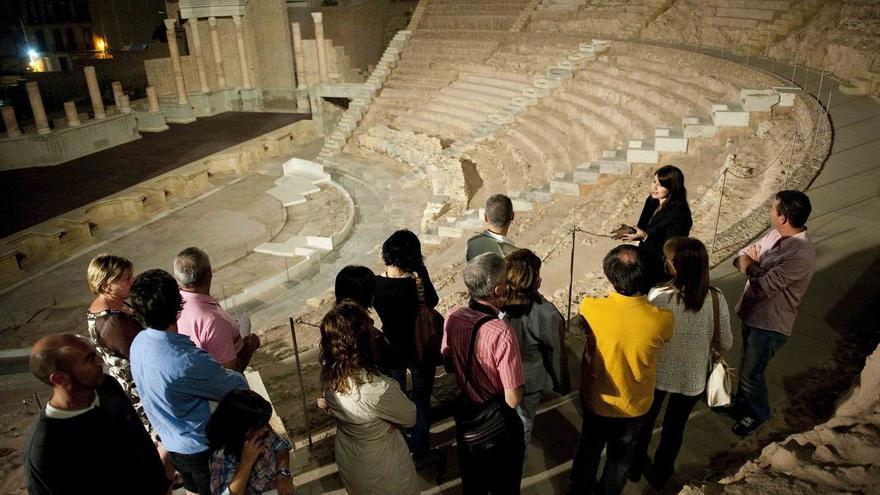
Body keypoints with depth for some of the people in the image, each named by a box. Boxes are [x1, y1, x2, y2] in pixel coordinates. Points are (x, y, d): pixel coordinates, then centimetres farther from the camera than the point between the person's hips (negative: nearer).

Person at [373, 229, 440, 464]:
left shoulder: (375, 284, -19)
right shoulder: (415, 286, -28)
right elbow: (433, 302, -6)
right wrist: (422, 270, -13)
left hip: (391, 349, 3)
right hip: (420, 349, -3)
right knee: (421, 401, 17)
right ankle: (419, 452, 32)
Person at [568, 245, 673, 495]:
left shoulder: (590, 308, -31)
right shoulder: (662, 320, -31)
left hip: (596, 400, 1)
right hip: (634, 406, 0)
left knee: (588, 449, 28)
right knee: (620, 457, 28)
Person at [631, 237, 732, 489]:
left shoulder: (658, 296, -28)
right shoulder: (716, 300, -20)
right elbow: (725, 344, -7)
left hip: (657, 374, -1)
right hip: (692, 379, 2)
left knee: (645, 421, 26)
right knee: (675, 427, 26)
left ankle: (635, 468, 49)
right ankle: (659, 475, 48)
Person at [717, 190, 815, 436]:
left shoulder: (800, 255, -32)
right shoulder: (776, 235, -3)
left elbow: (763, 288, -31)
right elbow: (741, 257, 2)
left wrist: (750, 265, -12)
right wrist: (753, 265, -20)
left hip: (770, 324, -8)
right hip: (752, 314, 8)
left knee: (751, 372, 10)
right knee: (747, 365, 25)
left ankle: (758, 413, 36)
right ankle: (742, 403, 47)